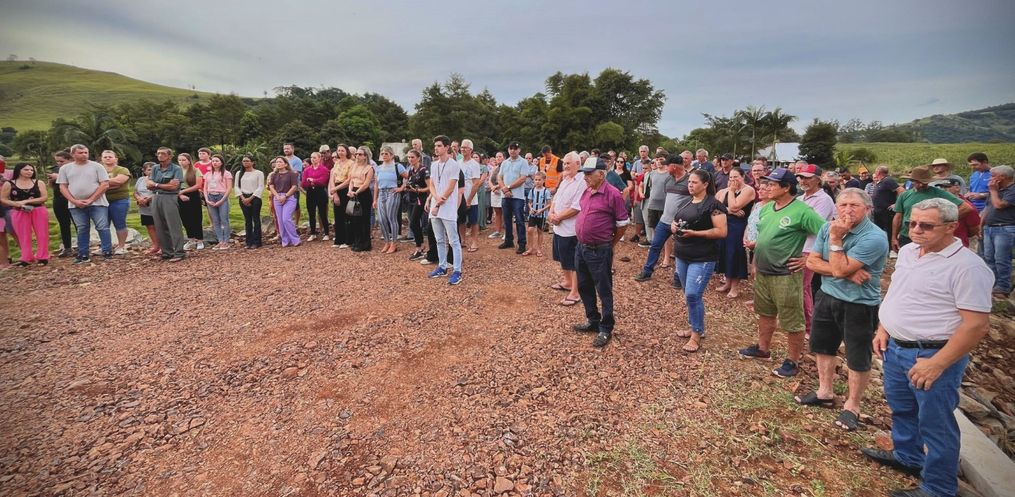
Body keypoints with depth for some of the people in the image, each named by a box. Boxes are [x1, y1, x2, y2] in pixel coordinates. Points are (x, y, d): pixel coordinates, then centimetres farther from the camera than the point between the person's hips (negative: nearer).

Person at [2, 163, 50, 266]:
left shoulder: (39, 183, 4)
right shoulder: (9, 184, 4)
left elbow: (44, 197, -4)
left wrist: (26, 201, -13)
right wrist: (16, 204, -14)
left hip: (39, 211, 0)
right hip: (19, 212, 0)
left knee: (42, 234, 0)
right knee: (23, 236, 3)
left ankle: (42, 257, 7)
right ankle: (26, 258, 8)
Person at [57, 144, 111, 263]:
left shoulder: (97, 166, 1)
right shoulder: (65, 168, 10)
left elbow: (105, 184, -5)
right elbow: (63, 187, 7)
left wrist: (91, 200, -11)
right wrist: (74, 201, -7)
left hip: (97, 203, -3)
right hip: (76, 205, 3)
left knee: (102, 227, -7)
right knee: (81, 230, 7)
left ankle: (107, 252, -1)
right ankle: (83, 255, 13)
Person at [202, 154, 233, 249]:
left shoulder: (226, 173, 1)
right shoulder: (208, 174, 16)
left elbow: (229, 188, -5)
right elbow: (205, 188, 16)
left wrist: (222, 200, -12)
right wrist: (207, 200, 1)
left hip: (222, 197, -5)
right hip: (211, 198, 5)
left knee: (224, 220, -7)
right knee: (215, 221, 4)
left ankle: (226, 242, -3)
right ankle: (220, 241, 7)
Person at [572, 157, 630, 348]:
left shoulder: (612, 194, -15)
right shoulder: (586, 192, 6)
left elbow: (623, 224, -8)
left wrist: (610, 244, 3)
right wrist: (582, 240, 16)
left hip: (600, 251, -8)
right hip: (581, 247, 8)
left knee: (604, 291, 5)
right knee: (584, 287, 18)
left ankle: (606, 329, 18)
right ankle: (592, 321, 36)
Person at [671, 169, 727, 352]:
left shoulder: (713, 204, -11)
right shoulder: (687, 203, 13)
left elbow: (722, 232, -17)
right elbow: (679, 222, 25)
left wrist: (694, 233, -22)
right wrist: (673, 225, 1)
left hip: (703, 258, -8)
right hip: (682, 256, 8)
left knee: (693, 294, -12)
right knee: (689, 295, 14)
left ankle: (697, 334, 3)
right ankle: (695, 327, 29)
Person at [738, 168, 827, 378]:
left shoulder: (802, 211, -17)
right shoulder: (766, 208, 7)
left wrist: (809, 259, -16)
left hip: (785, 275, -8)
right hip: (762, 271, 8)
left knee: (791, 321, 4)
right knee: (765, 313, 22)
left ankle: (792, 360, 18)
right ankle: (763, 348, 38)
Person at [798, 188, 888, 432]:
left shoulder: (874, 237, -22)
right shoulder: (829, 227, -2)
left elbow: (840, 269, -26)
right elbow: (812, 261, -6)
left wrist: (836, 239, -21)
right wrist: (848, 273, -18)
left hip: (859, 305, -6)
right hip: (827, 297, 7)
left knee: (857, 357, 7)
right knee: (822, 346, 19)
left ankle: (852, 406, 25)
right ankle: (825, 392, 39)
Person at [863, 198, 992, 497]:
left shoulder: (967, 266, -20)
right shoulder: (907, 251, 5)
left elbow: (977, 325, -22)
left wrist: (937, 364, -24)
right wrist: (883, 330, 8)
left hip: (932, 355, -8)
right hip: (895, 348, 8)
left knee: (935, 424, 7)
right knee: (901, 408, 24)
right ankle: (907, 457, 47)